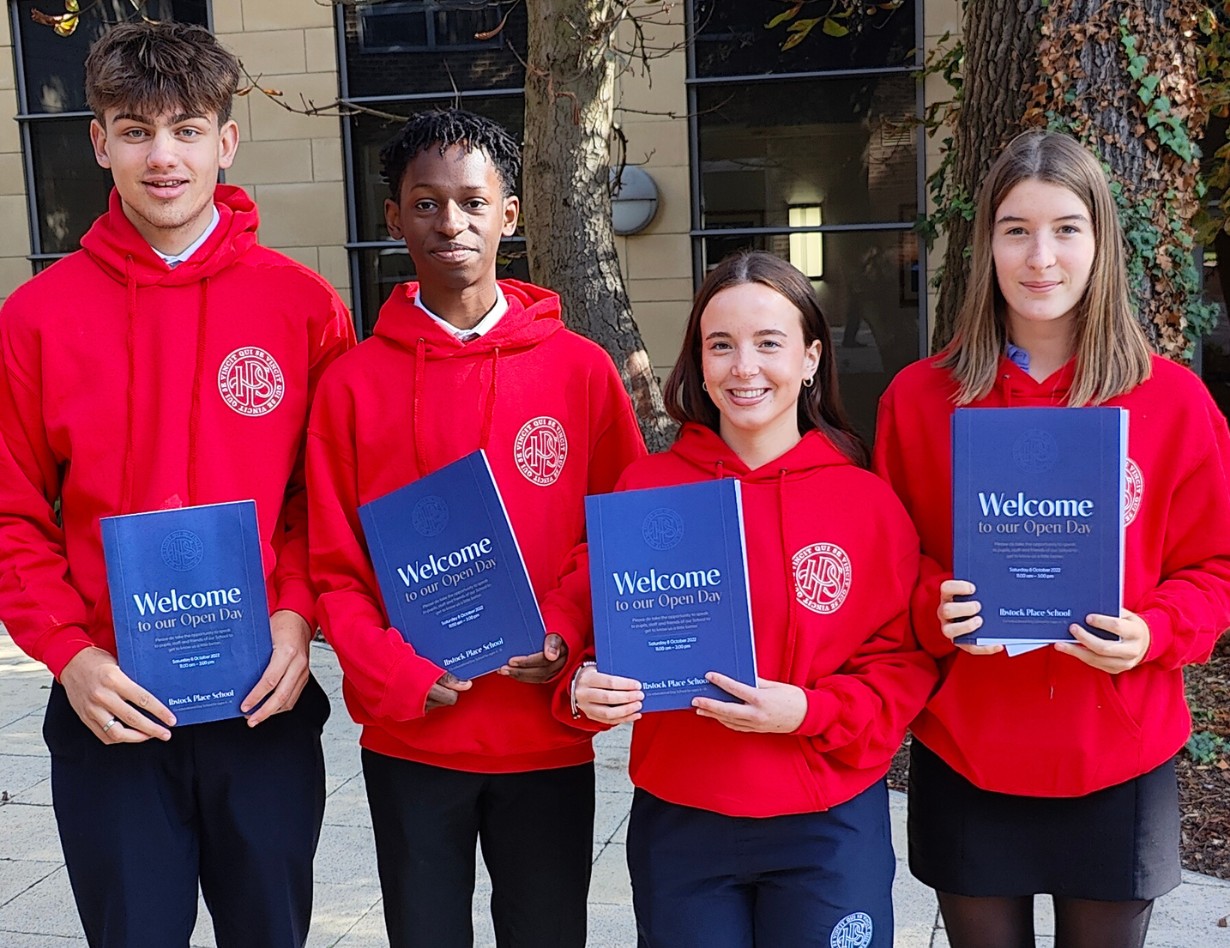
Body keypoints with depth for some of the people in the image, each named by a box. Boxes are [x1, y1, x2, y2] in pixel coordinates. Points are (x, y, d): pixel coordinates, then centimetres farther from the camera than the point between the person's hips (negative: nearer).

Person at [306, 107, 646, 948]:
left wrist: (573, 644, -10)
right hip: (409, 737, 0)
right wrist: (394, 675, -13)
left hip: (549, 735, 0)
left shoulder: (581, 369, -1)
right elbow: (335, 566, 0)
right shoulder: (355, 382, -1)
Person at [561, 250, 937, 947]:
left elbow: (907, 663, -3)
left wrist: (809, 711, -18)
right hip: (678, 820, 1)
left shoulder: (868, 501, -5)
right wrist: (585, 688, -15)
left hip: (827, 829, 0)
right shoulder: (647, 488, -3)